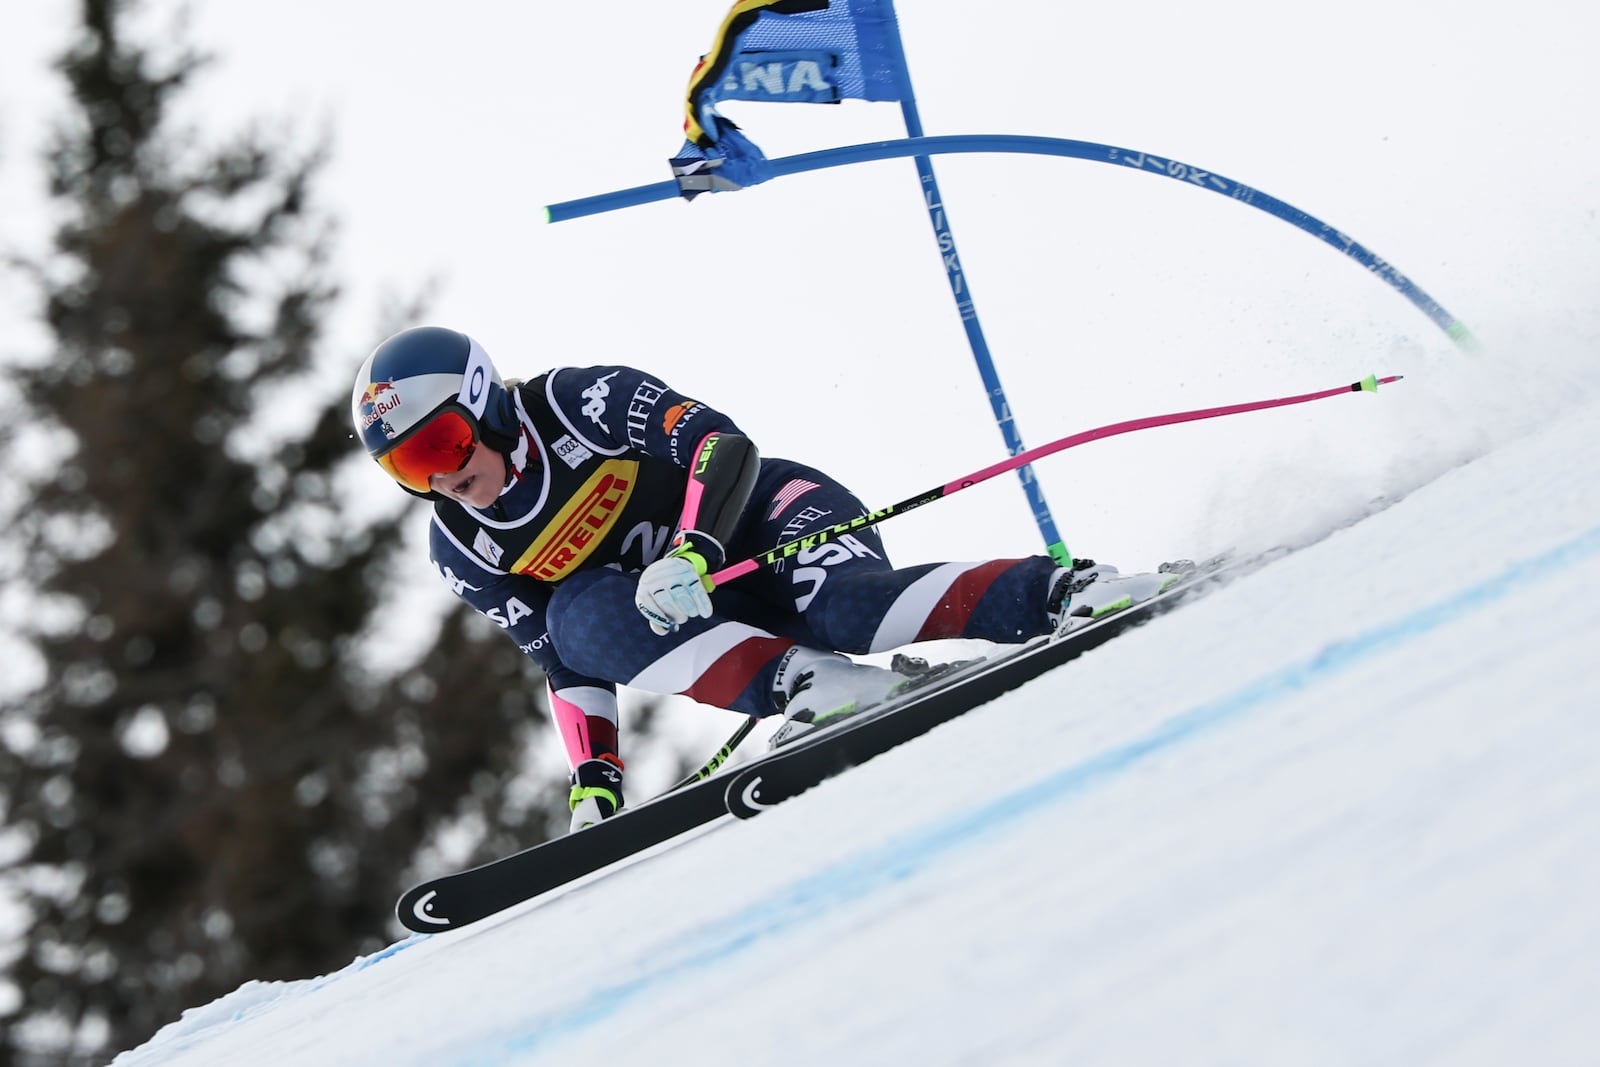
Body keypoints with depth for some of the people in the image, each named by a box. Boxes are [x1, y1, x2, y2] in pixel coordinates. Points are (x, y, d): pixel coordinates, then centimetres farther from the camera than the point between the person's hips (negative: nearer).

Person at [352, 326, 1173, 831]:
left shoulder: (580, 403, -13)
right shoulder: (464, 555, 1)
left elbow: (721, 443, -18)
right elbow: (561, 659, 6)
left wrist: (692, 549, -35)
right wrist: (592, 776, -4)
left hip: (771, 523, -5)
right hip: (710, 629, 5)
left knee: (845, 610, -38)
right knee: (578, 615, -25)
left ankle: (1062, 592, -36)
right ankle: (804, 685, -39)